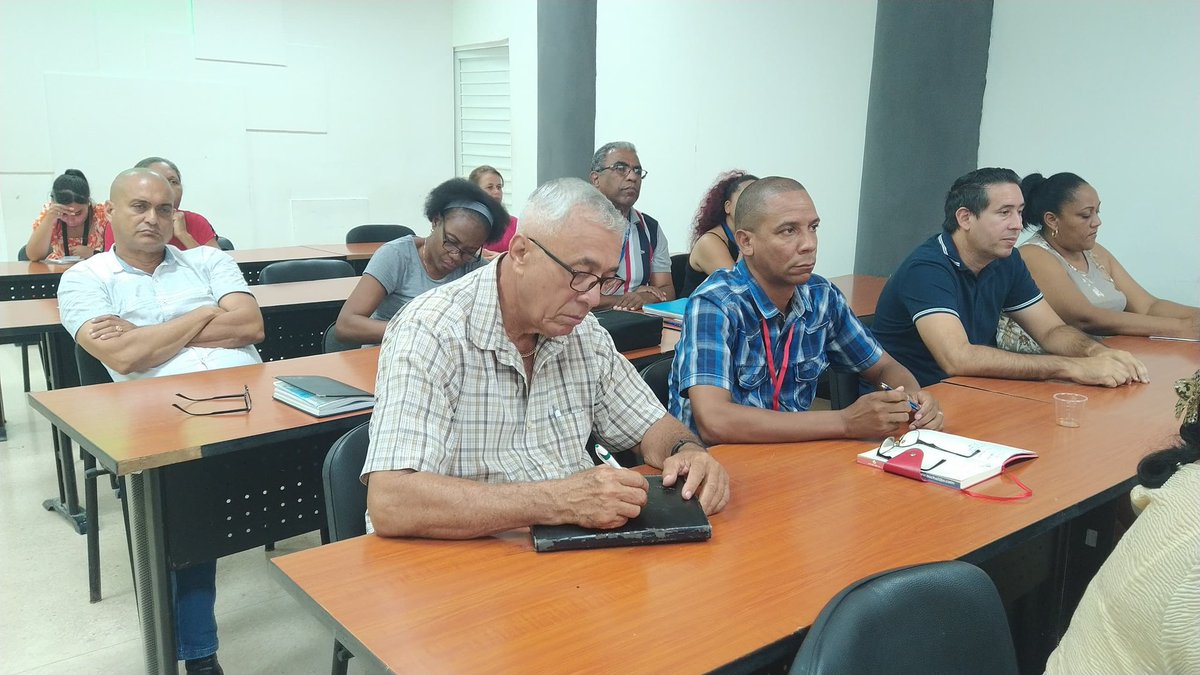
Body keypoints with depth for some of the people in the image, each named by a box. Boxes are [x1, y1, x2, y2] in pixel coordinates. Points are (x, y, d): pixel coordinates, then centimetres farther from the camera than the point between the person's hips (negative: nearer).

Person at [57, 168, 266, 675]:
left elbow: (250, 327, 3)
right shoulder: (84, 279, 13)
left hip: (251, 396, 3)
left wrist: (146, 335, 1)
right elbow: (123, 357, -5)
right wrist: (205, 315, 4)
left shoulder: (209, 261, 21)